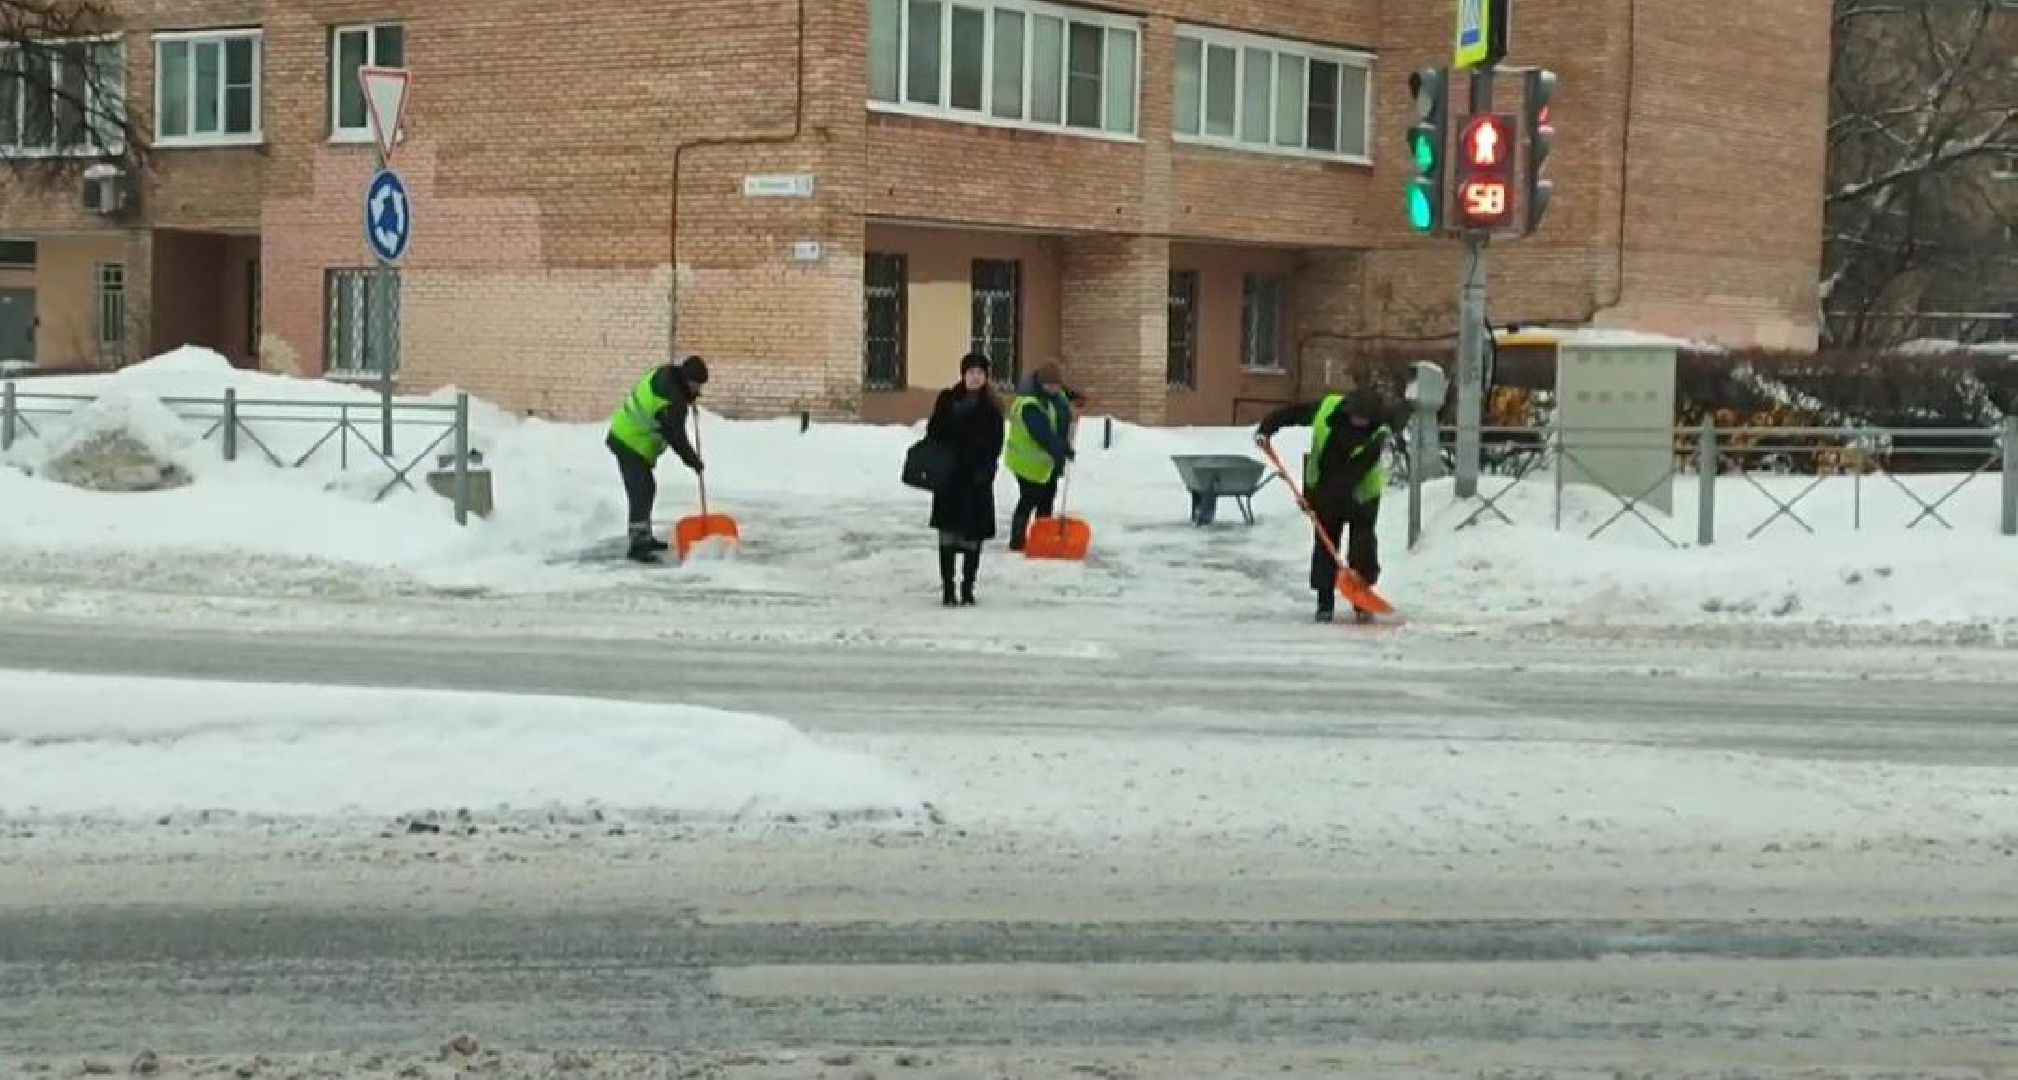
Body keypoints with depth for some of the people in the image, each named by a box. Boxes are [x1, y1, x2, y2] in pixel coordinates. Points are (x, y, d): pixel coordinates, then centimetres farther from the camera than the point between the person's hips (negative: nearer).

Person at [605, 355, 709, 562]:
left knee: (647, 489, 18)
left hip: (628, 436, 10)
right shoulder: (670, 398, -27)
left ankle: (644, 538, 29)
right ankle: (637, 545, -19)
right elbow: (675, 435, -23)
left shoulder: (667, 374, 2)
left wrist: (690, 397, 11)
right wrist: (692, 460, -12)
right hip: (631, 444, -10)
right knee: (641, 492, -15)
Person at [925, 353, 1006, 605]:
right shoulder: (948, 400, 5)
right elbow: (933, 432, 6)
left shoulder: (992, 407, 4)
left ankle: (967, 589, 14)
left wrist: (985, 468, -13)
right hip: (949, 474, 0)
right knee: (948, 531, -3)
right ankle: (947, 588, 1)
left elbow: (996, 442, 0)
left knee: (973, 534, 4)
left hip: (977, 479, 0)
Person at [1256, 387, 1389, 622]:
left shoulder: (1376, 436, -27)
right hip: (1325, 492, 3)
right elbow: (1293, 413, -3)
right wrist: (1267, 427, -17)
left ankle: (1362, 601, 3)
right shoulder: (1328, 409, -17)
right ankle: (1325, 601, 6)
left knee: (1363, 548, -6)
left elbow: (1353, 475, -31)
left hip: (1361, 495, -3)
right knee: (1324, 545, 2)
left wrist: (1317, 497, -34)